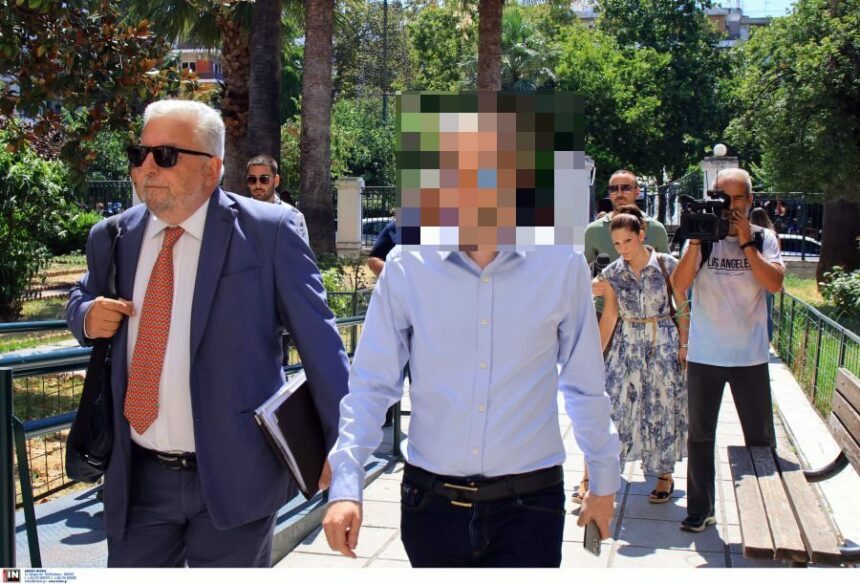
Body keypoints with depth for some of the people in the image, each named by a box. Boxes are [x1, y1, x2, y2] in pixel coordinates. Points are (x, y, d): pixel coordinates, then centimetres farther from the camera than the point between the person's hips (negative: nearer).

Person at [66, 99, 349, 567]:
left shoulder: (267, 231, -9)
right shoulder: (113, 238, 4)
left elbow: (317, 337, -6)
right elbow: (82, 301, 23)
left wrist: (338, 440, -5)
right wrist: (87, 316, -2)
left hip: (235, 476, -4)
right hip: (137, 478, 4)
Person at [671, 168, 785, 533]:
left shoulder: (763, 238, 1)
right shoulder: (701, 237, 0)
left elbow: (774, 283, -15)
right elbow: (679, 286, -11)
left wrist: (745, 242, -16)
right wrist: (696, 242, -19)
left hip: (750, 356, 0)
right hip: (704, 355, 0)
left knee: (760, 438, 9)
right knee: (700, 435, 10)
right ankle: (700, 509, 22)